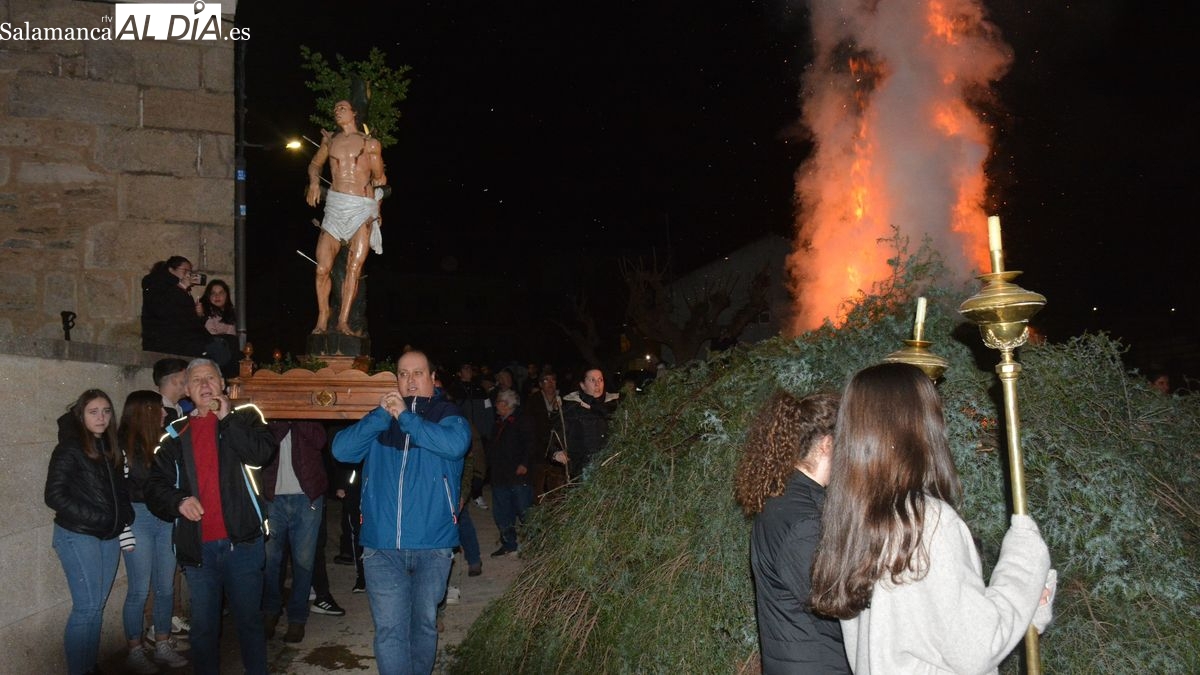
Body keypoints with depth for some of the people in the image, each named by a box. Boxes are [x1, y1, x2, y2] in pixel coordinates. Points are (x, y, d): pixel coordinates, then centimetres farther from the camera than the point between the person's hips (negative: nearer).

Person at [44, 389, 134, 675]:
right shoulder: (69, 449, -8)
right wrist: (93, 518, -15)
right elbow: (55, 495, -12)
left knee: (98, 605, 10)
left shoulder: (109, 448, 10)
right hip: (78, 536, -6)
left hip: (109, 536, 6)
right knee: (87, 606, -8)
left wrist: (123, 518, 3)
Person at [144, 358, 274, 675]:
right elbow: (155, 486, 8)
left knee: (249, 620, 7)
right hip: (197, 547, 2)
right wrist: (178, 501, -11)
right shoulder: (176, 435, 10)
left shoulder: (244, 417, 4)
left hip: (241, 541, -2)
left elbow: (261, 453, -15)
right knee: (203, 626, 13)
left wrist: (227, 418, -14)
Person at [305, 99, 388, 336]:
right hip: (335, 205, 2)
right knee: (322, 268, -6)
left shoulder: (371, 143, 10)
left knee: (355, 267, -9)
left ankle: (343, 320, -5)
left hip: (363, 209, -2)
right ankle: (322, 319, 7)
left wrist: (377, 181, -1)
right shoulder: (330, 140, 17)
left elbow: (379, 178, 17)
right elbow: (315, 164, 31)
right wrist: (314, 182, 14)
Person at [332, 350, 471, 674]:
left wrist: (406, 417, -17)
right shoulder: (380, 419, 10)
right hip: (382, 545, 1)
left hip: (432, 544, -1)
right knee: (389, 629, -3)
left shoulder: (446, 413, 1)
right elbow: (341, 449, -3)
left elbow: (456, 443, -20)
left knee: (425, 623, 14)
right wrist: (381, 415, -13)